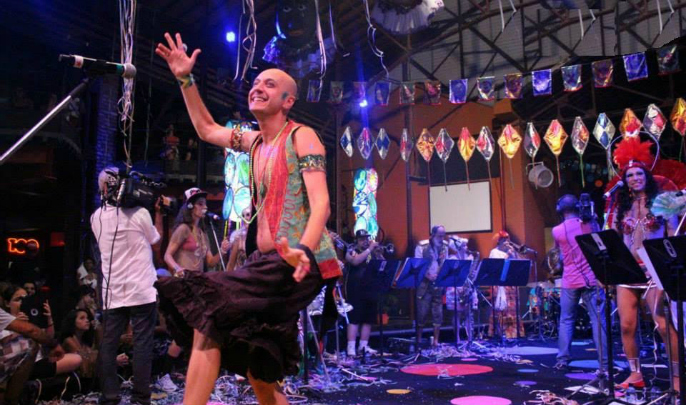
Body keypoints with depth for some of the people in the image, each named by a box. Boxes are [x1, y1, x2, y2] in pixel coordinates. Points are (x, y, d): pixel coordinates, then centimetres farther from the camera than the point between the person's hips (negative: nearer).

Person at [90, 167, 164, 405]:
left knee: (108, 344, 8)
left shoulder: (97, 217, 6)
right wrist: (158, 211, 15)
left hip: (112, 292, 4)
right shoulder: (139, 214, -8)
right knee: (142, 344, 1)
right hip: (142, 291, -4)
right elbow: (155, 239, 8)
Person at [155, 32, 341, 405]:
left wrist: (304, 250, -37)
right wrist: (186, 80, 22)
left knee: (209, 313, -19)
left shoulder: (301, 137, -7)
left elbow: (321, 203, -19)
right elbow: (206, 129, 31)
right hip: (267, 261, 9)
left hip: (295, 263, -8)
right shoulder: (256, 142, 16)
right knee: (253, 364, 10)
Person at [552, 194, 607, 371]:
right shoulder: (591, 224, 0)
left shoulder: (557, 231, -1)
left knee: (566, 321, 10)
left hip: (570, 281, 0)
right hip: (591, 279, 0)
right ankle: (605, 362, -1)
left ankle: (562, 360, 9)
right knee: (599, 320, 0)